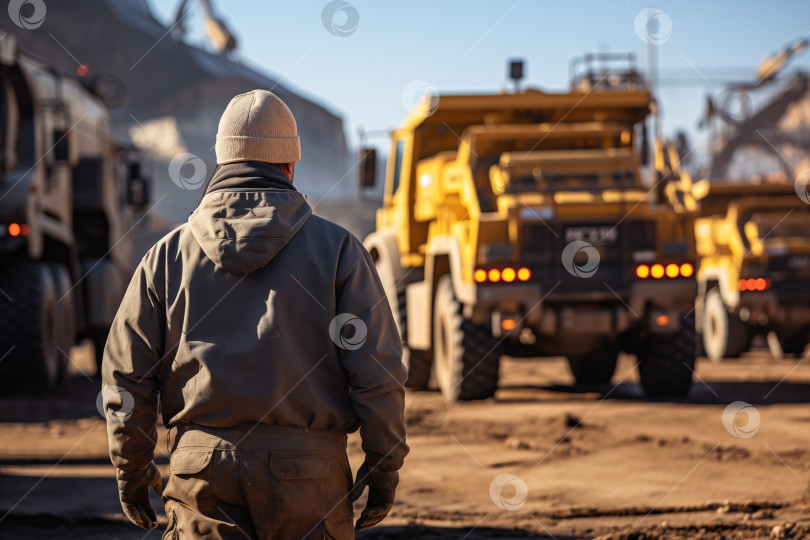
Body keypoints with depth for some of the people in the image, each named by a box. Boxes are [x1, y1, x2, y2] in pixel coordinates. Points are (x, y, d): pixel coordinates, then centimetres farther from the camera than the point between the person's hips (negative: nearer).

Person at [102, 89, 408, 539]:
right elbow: (376, 370, -5)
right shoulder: (337, 249, 0)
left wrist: (131, 469, 16)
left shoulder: (168, 255, 5)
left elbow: (126, 377, 6)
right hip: (306, 471, -1)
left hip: (201, 466, 1)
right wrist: (384, 465, 4)